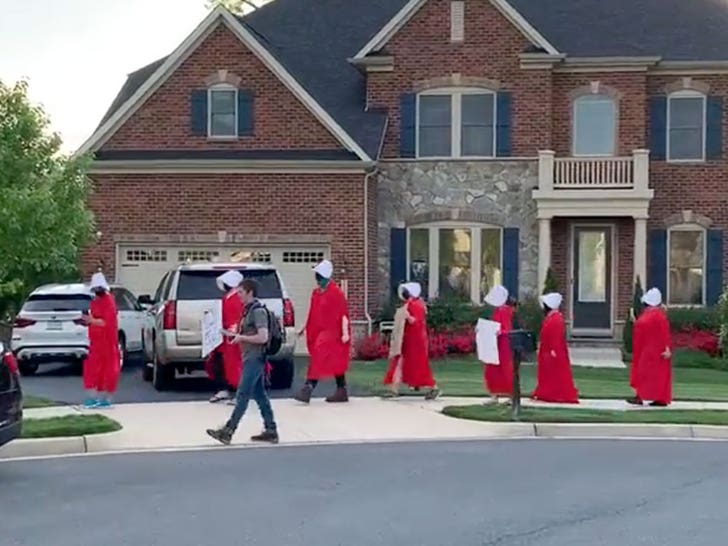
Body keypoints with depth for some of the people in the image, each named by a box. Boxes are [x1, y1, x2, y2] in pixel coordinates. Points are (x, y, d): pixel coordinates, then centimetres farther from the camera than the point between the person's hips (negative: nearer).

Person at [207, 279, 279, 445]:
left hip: (255, 359, -10)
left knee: (242, 395, -9)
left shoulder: (258, 311, -15)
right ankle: (271, 431, 14)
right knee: (260, 395, 11)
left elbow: (263, 337, -22)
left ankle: (228, 431, -9)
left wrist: (242, 338, -14)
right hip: (251, 358, 10)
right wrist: (238, 335, 10)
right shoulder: (250, 310, 15)